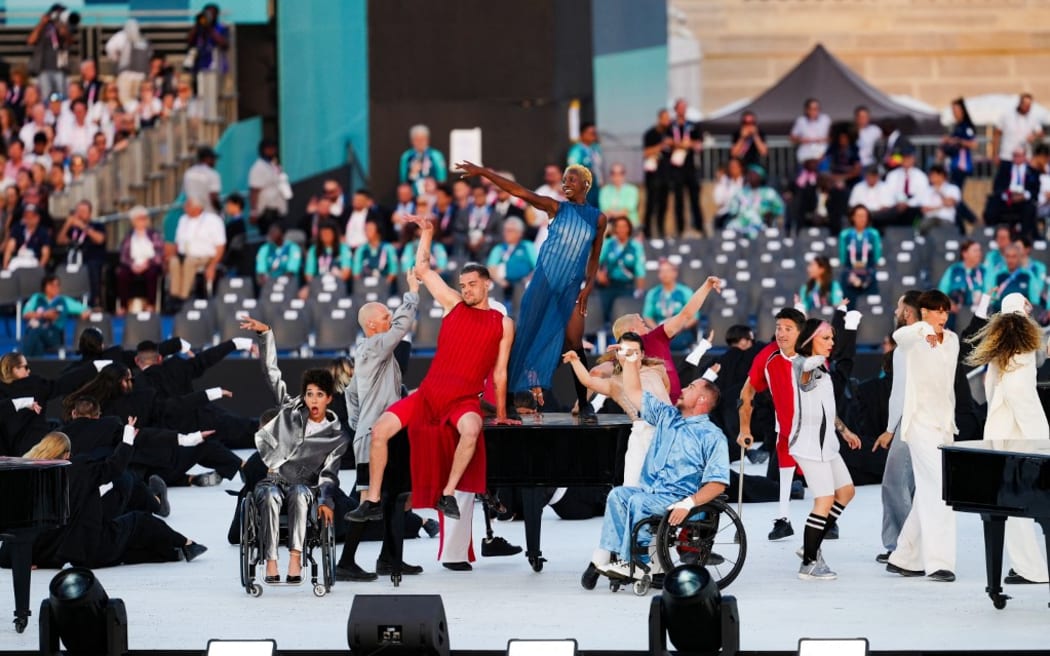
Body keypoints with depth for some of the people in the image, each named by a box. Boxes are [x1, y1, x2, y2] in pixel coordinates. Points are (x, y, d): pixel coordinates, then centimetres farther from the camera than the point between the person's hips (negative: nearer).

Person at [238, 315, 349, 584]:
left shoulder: (336, 437, 5)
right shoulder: (291, 409, 9)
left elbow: (328, 475, -3)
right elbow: (272, 371, 7)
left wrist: (326, 501, -23)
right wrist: (265, 333, -2)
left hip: (303, 488, -1)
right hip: (269, 479, 1)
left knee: (299, 492, -37)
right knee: (271, 495, -35)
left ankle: (295, 557, -48)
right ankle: (270, 562, -45)